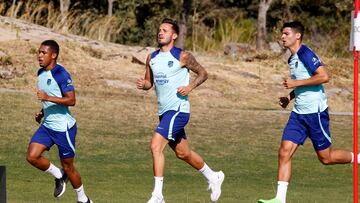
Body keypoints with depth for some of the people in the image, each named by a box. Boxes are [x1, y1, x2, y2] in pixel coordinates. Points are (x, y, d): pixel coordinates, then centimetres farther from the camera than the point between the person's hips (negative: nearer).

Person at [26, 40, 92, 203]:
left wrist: (48, 98, -31)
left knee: (67, 166, 3)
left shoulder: (61, 74, -17)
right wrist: (42, 113, 10)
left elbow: (71, 100, -23)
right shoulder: (41, 73, 9)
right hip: (47, 126, 7)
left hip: (64, 127, -7)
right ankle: (59, 176, 13)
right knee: (32, 156, -11)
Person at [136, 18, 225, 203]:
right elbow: (149, 82, 18)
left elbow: (203, 73, 2)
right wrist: (142, 84, -5)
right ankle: (213, 177, 41)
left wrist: (190, 87, -14)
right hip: (164, 111, 8)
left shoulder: (183, 56, -8)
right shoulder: (152, 58, 9)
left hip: (178, 109, -8)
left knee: (156, 146, -20)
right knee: (182, 153, 18)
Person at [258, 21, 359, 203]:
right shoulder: (292, 59, 15)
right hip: (299, 113, 8)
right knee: (284, 152, -5)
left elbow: (324, 76, -24)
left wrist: (296, 83, -20)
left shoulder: (305, 54, -14)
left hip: (315, 112, -8)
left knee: (326, 157, 1)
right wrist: (289, 97, 13)